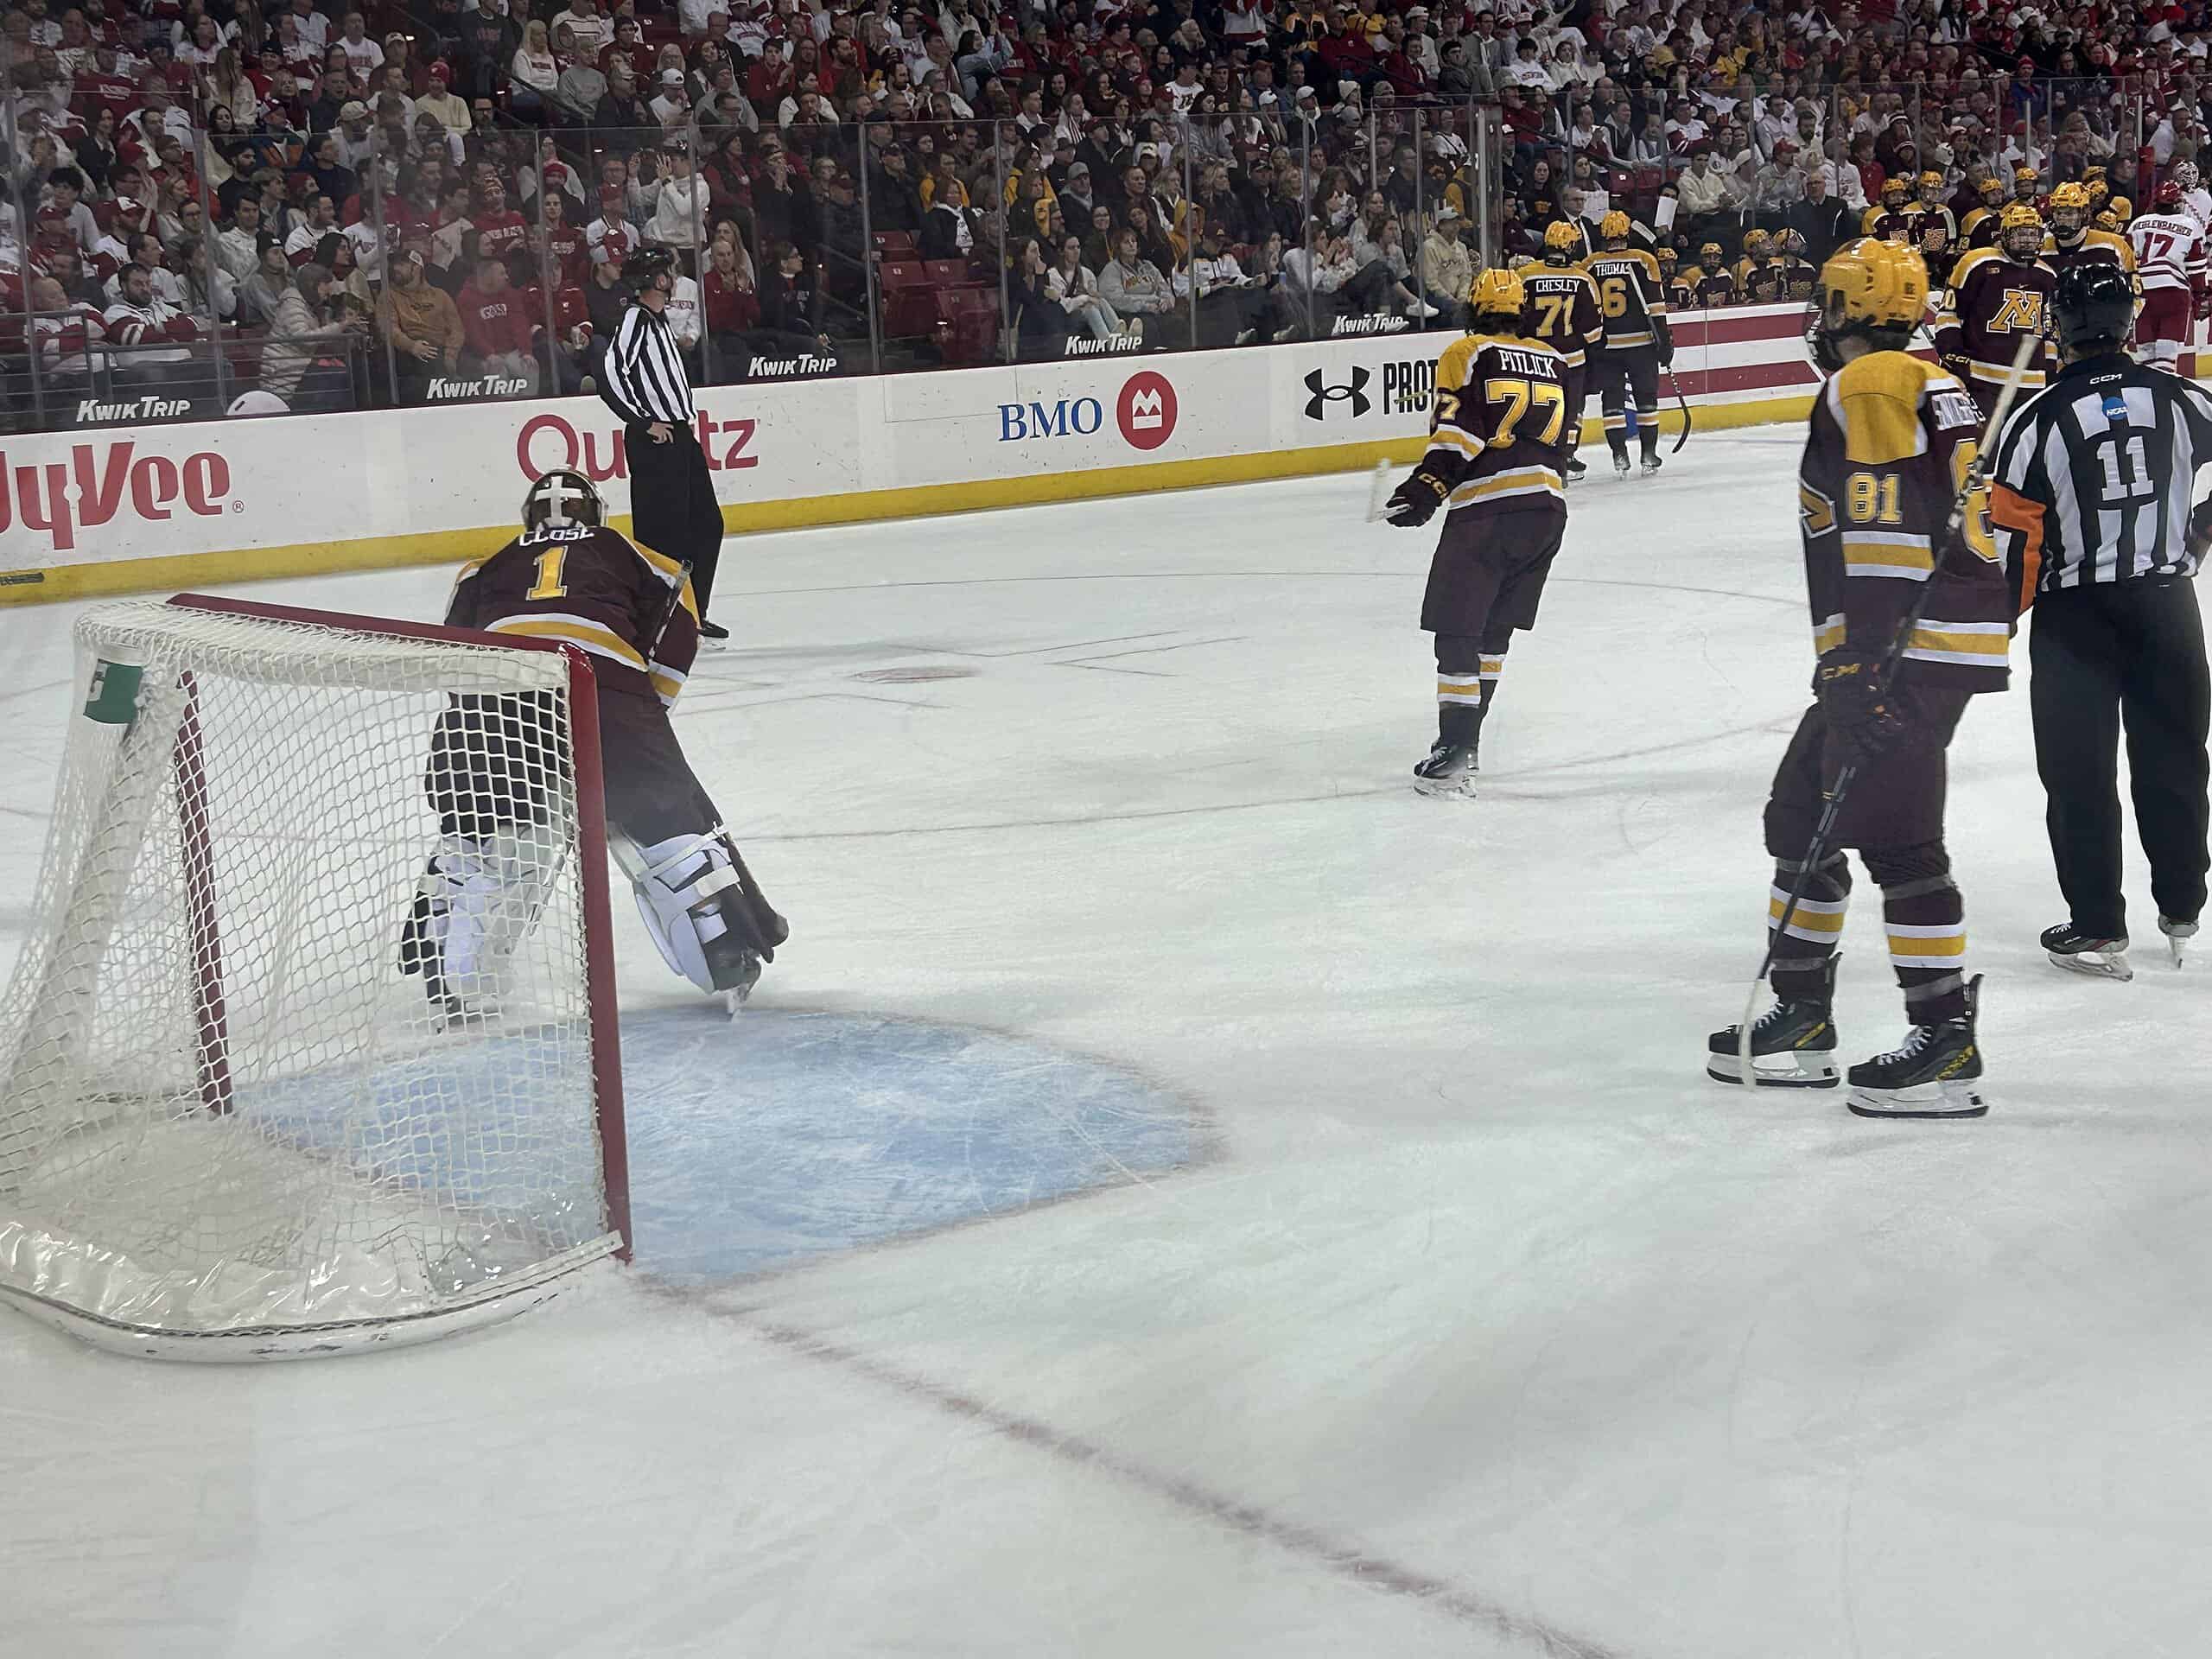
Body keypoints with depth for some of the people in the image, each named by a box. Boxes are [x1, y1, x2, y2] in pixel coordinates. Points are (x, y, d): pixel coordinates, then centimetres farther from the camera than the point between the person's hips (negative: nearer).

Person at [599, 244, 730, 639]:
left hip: (682, 436, 10)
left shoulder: (659, 320, 16)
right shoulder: (634, 320, -14)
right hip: (655, 443, -10)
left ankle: (693, 614, 22)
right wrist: (646, 422, -17)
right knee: (662, 532, -7)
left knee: (707, 524, 12)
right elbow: (611, 378, -24)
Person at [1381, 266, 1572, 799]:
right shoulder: (1555, 362, 17)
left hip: (1487, 508, -6)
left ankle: (1455, 756, -13)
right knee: (1496, 626, 18)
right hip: (1548, 506, 6)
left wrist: (1426, 489, -13)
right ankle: (1466, 740, 23)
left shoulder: (1466, 354, 1)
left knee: (1458, 631, -4)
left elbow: (1459, 431, -12)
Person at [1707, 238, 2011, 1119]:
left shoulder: (1867, 387, -10)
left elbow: (1884, 536, -20)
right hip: (1922, 644, 11)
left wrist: (1859, 664, -23)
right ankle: (1801, 1019, 20)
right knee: (1800, 815, 14)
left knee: (1893, 836, -10)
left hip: (1911, 650, -11)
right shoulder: (1927, 385, 21)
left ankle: (1946, 1043, -6)